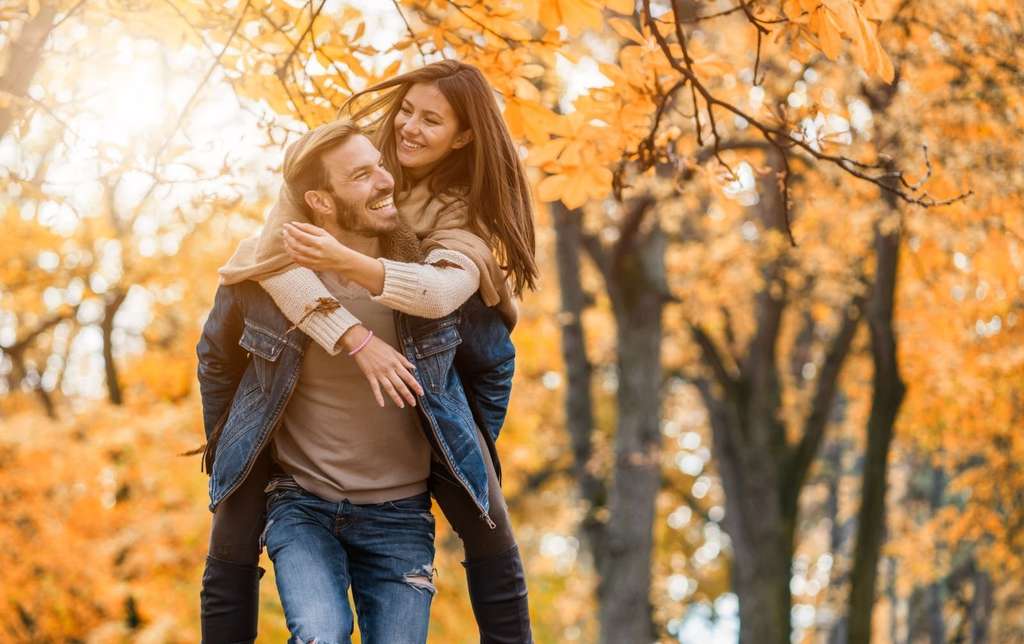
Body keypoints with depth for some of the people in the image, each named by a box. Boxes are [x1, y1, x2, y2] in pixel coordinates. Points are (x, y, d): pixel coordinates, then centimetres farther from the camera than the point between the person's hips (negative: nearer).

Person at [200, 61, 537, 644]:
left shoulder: (468, 208, -12)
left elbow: (442, 290, -34)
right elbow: (272, 254, -29)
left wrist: (345, 261, -50)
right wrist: (357, 338, -39)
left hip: (417, 374, 1)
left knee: (490, 534, -3)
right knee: (233, 539, -9)